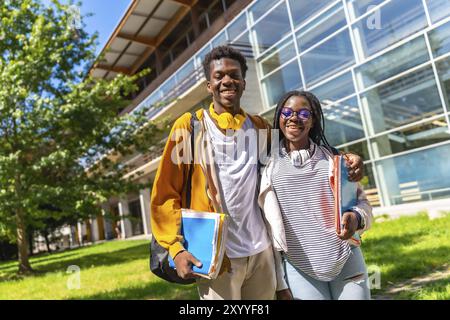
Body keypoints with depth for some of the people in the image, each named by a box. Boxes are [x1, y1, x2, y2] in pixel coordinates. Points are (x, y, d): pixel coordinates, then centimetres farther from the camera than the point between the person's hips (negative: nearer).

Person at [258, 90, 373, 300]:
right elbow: (270, 227, 0)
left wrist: (356, 218, -19)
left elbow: (361, 201, 5)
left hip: (347, 263, 1)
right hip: (299, 270, -1)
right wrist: (279, 282, 1)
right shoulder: (268, 166, -1)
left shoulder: (332, 158, 3)